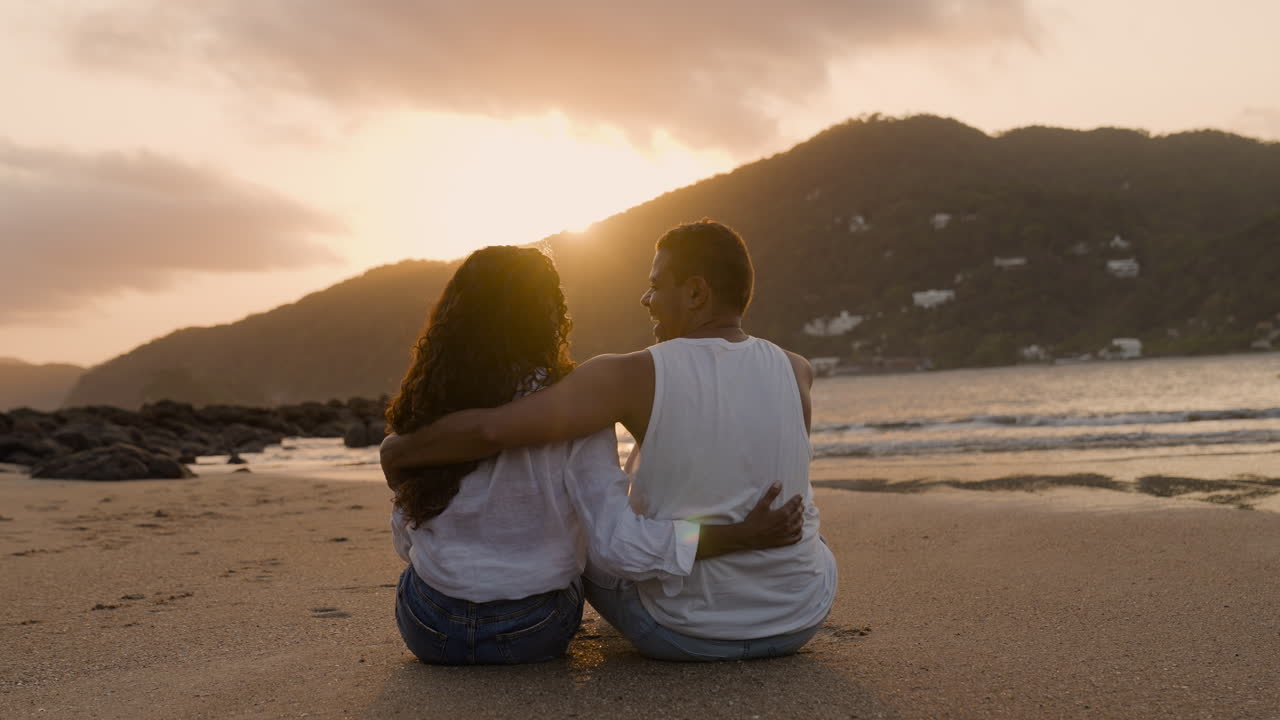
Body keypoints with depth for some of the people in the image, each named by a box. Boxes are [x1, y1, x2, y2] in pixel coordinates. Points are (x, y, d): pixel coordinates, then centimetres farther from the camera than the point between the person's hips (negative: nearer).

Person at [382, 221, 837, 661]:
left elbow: (492, 429, -26)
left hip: (685, 633, -3)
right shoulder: (795, 372, -8)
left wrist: (401, 450, -7)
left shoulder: (637, 377, -19)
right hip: (800, 623, 3)